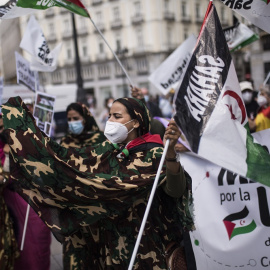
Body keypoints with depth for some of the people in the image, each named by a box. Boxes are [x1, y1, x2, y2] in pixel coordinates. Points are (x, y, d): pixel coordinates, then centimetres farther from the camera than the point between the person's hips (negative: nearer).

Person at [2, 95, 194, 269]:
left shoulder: (153, 154, -13)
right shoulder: (108, 150, 5)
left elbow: (175, 191, -30)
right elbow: (64, 157, 10)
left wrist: (170, 151, -48)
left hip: (142, 246, -6)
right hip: (107, 239, 6)